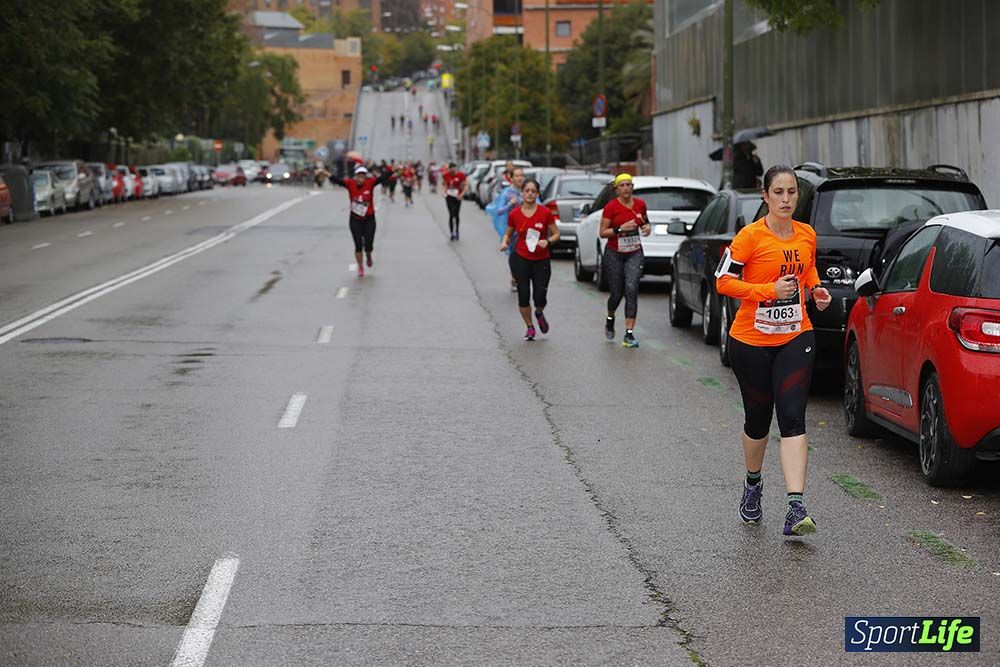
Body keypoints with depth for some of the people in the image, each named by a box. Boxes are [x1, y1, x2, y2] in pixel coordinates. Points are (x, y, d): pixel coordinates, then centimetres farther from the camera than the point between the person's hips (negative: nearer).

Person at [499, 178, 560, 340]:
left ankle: (539, 313, 31)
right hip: (520, 259, 1)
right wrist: (504, 242, -8)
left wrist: (547, 241, -19)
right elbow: (508, 234, 12)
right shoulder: (514, 214, -2)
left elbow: (556, 234, 0)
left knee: (540, 298, -6)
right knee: (524, 296, -4)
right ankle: (529, 327, 18)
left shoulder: (545, 213, -6)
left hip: (541, 261, -1)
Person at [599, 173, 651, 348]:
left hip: (634, 254, 2)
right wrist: (621, 229, -23)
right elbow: (602, 233, -9)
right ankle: (610, 319, 41)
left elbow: (644, 220, 22)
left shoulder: (640, 204, 2)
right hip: (614, 254, -2)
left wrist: (647, 226, -1)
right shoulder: (611, 207, -9)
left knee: (632, 290, -14)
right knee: (617, 293, 5)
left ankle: (629, 334, -14)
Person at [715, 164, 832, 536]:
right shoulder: (751, 237, -11)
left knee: (793, 419, -12)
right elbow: (723, 281, -12)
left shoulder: (807, 236, 4)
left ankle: (796, 509, -19)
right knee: (758, 419, 12)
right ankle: (752, 485, 41)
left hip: (795, 338, 2)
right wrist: (770, 290, -21)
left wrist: (816, 290, 2)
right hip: (751, 340, -2)